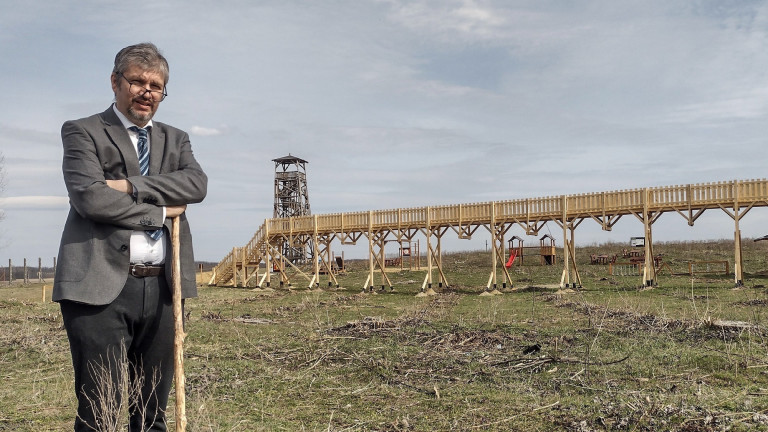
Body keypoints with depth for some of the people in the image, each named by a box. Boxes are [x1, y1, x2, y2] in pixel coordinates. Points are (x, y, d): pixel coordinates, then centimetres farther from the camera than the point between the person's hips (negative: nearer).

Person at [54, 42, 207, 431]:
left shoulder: (175, 140, 19)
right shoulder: (83, 132, 5)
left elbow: (197, 184, -2)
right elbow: (89, 196, -12)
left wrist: (132, 186, -12)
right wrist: (160, 211, -5)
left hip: (161, 289, 4)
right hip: (102, 286, -4)